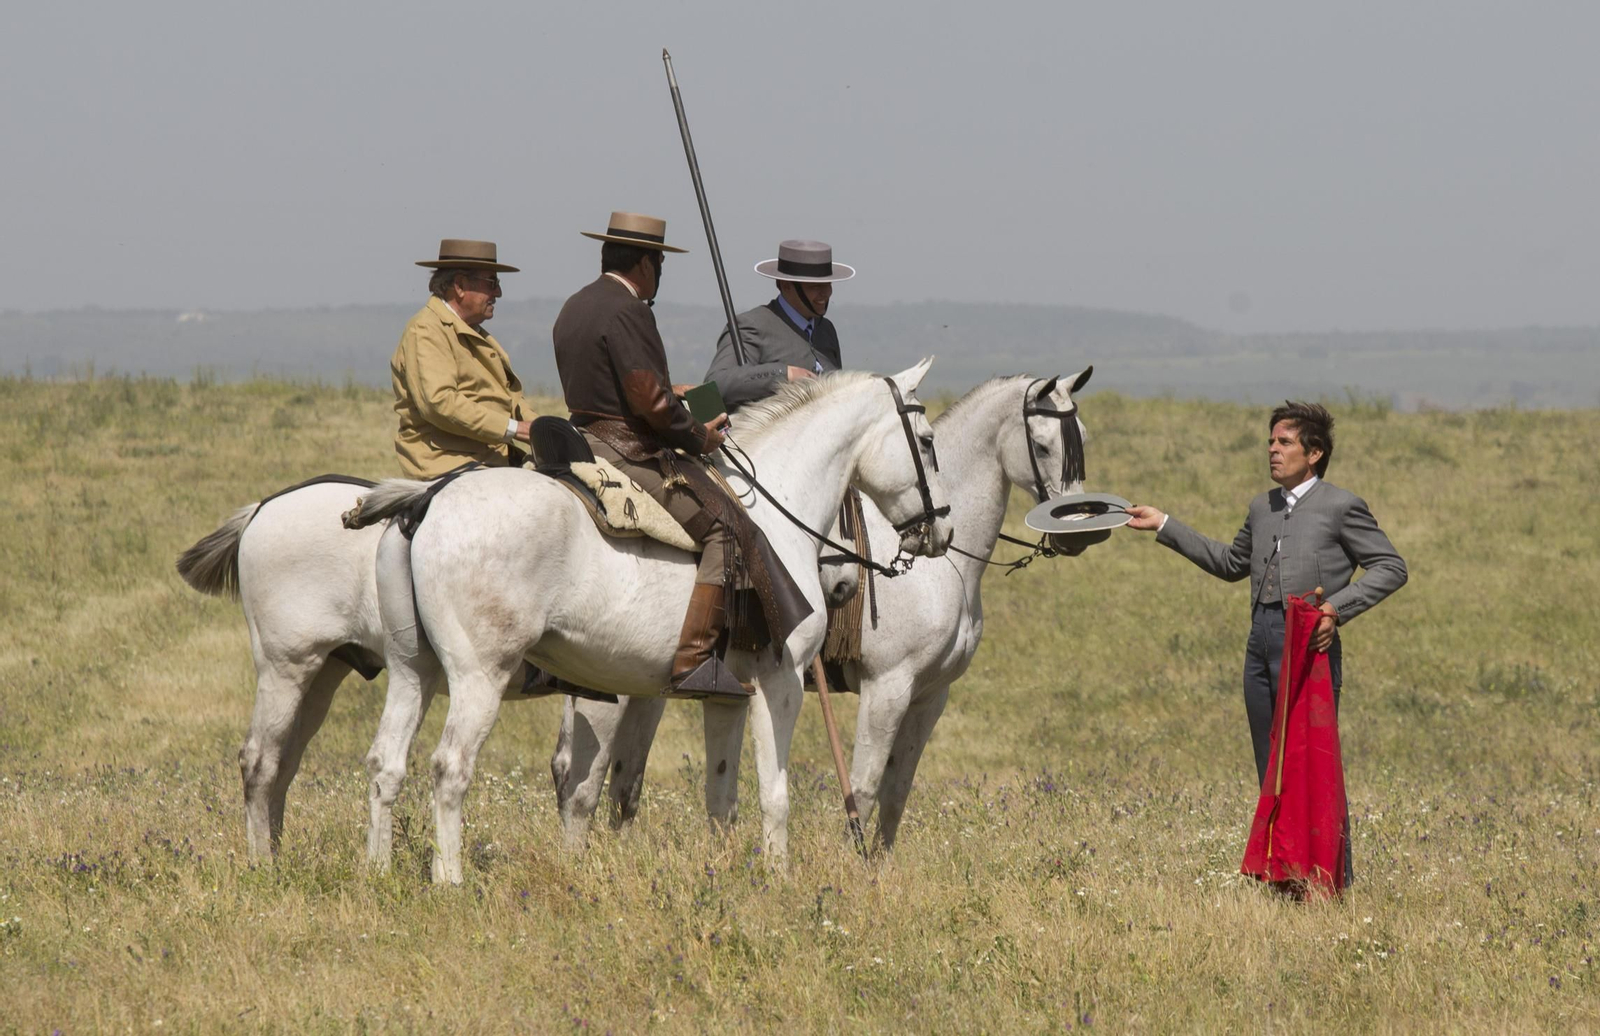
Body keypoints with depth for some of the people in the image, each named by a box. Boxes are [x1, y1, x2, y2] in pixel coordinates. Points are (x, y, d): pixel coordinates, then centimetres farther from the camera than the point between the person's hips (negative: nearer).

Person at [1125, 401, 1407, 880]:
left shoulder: (1341, 507, -4)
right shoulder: (1263, 508, 17)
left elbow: (1391, 567, -6)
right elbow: (1231, 563, 31)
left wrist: (1338, 607, -17)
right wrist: (1165, 527, 29)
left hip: (1309, 644, -7)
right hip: (1261, 641, 7)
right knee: (1271, 767, 10)